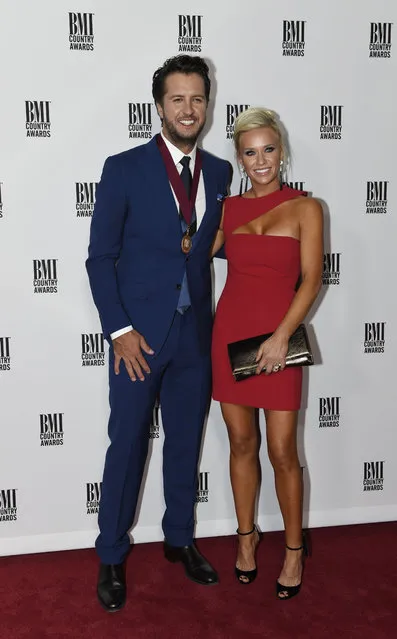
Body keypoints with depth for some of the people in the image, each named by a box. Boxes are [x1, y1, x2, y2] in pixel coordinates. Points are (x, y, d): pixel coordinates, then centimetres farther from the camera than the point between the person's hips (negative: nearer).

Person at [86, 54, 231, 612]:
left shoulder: (219, 173, 7)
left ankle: (180, 539, 35)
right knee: (127, 444, 5)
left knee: (186, 441, 15)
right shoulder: (124, 169, -5)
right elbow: (100, 257, -6)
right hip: (139, 333, -4)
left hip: (196, 333, 4)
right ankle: (112, 557, 23)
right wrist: (120, 329, -12)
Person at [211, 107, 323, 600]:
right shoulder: (229, 208, 9)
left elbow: (311, 279, -7)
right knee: (241, 442, 12)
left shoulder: (304, 208, -1)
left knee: (282, 451, 1)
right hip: (229, 332, 3)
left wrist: (281, 336, -16)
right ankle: (246, 535, 31)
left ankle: (294, 549, 22)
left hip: (278, 336, -3)